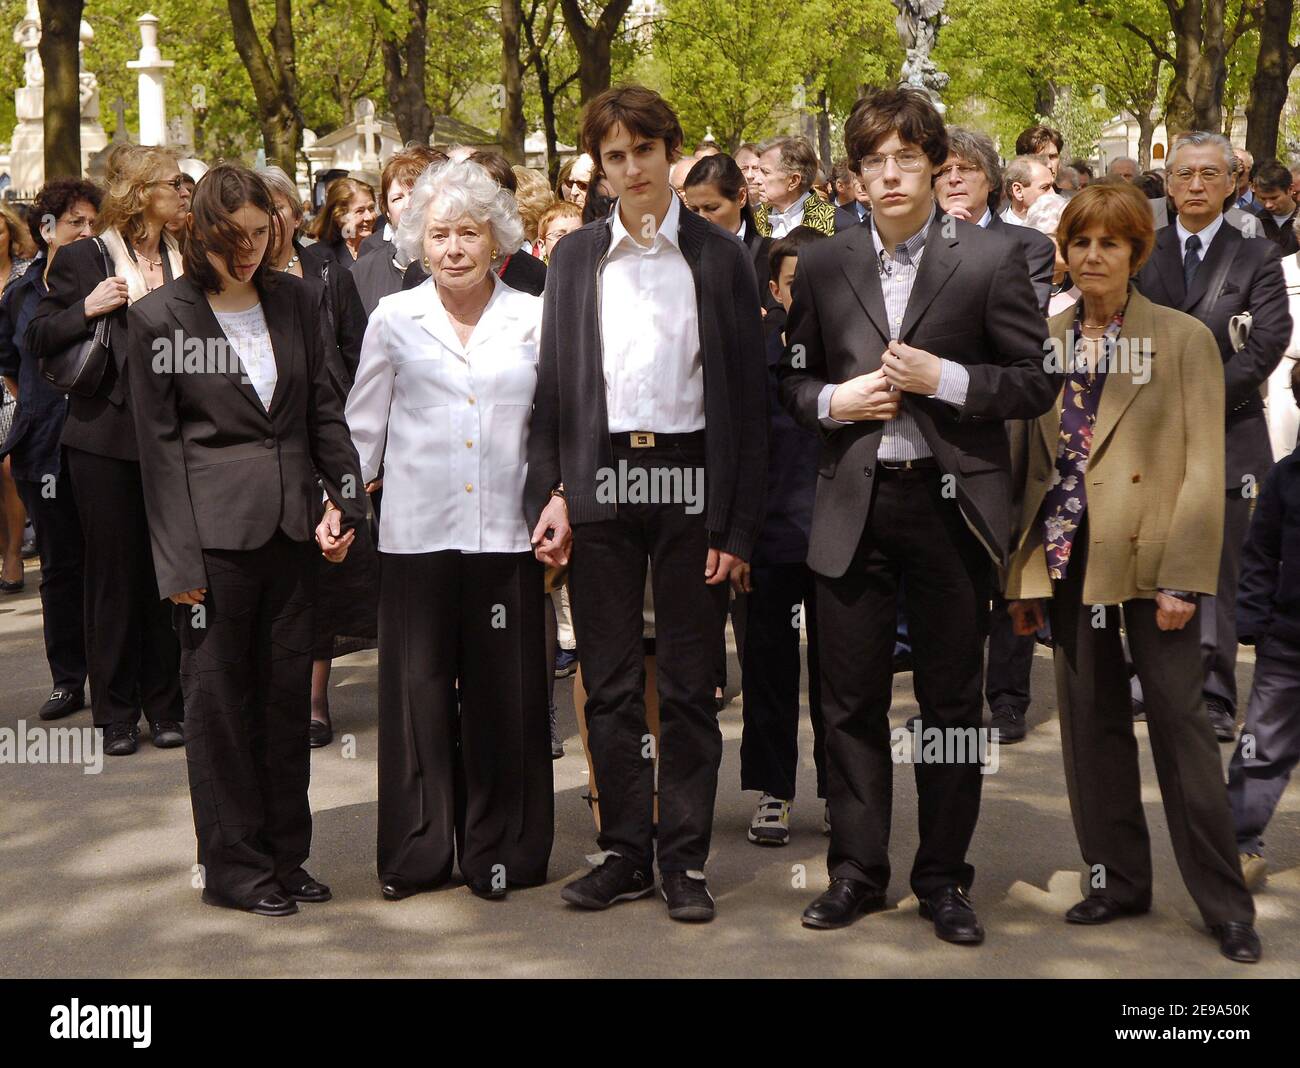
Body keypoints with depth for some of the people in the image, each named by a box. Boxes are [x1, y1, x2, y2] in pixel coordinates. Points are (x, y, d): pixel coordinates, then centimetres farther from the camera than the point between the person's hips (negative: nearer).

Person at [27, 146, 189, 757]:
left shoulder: (185, 260, 9)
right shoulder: (83, 260, -1)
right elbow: (38, 340, -1)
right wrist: (87, 309, -16)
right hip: (106, 438, -3)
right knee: (114, 574, 3)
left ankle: (165, 705, 16)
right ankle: (115, 712, 12)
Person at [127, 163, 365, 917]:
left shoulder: (297, 300, 7)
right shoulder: (161, 317, -4)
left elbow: (323, 408, 11)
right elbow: (158, 444, -4)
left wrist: (346, 498, -1)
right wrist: (180, 560, -8)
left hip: (292, 523, 4)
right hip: (217, 526, -4)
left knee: (289, 690, 10)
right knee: (220, 693, 4)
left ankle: (286, 854, 22)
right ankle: (235, 866, 15)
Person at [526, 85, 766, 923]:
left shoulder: (719, 256, 1)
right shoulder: (576, 258, 9)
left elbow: (746, 395, -1)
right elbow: (554, 383, 9)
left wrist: (739, 522, -6)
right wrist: (551, 494, -2)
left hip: (690, 478, -2)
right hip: (600, 479, 2)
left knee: (688, 687, 4)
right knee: (610, 686, 7)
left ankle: (684, 859, 13)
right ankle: (625, 854, 17)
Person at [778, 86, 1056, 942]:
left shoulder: (991, 260, -2)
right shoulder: (824, 266, 7)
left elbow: (1038, 382, -2)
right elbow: (795, 381, 16)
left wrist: (944, 378, -15)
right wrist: (834, 401, -5)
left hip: (952, 503, -2)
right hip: (855, 507, 2)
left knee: (953, 701, 7)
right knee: (852, 700, 7)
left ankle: (944, 879, 19)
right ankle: (857, 872, 19)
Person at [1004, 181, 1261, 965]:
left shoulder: (1184, 339, -2)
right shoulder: (1044, 341, 9)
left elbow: (1204, 467, -6)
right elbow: (1033, 463, 12)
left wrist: (1181, 577, -13)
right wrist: (1021, 574, 9)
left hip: (1150, 555, -4)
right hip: (1068, 558, 4)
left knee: (1180, 721, -3)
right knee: (1091, 721, 10)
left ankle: (1225, 904, 7)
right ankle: (1117, 879, 23)